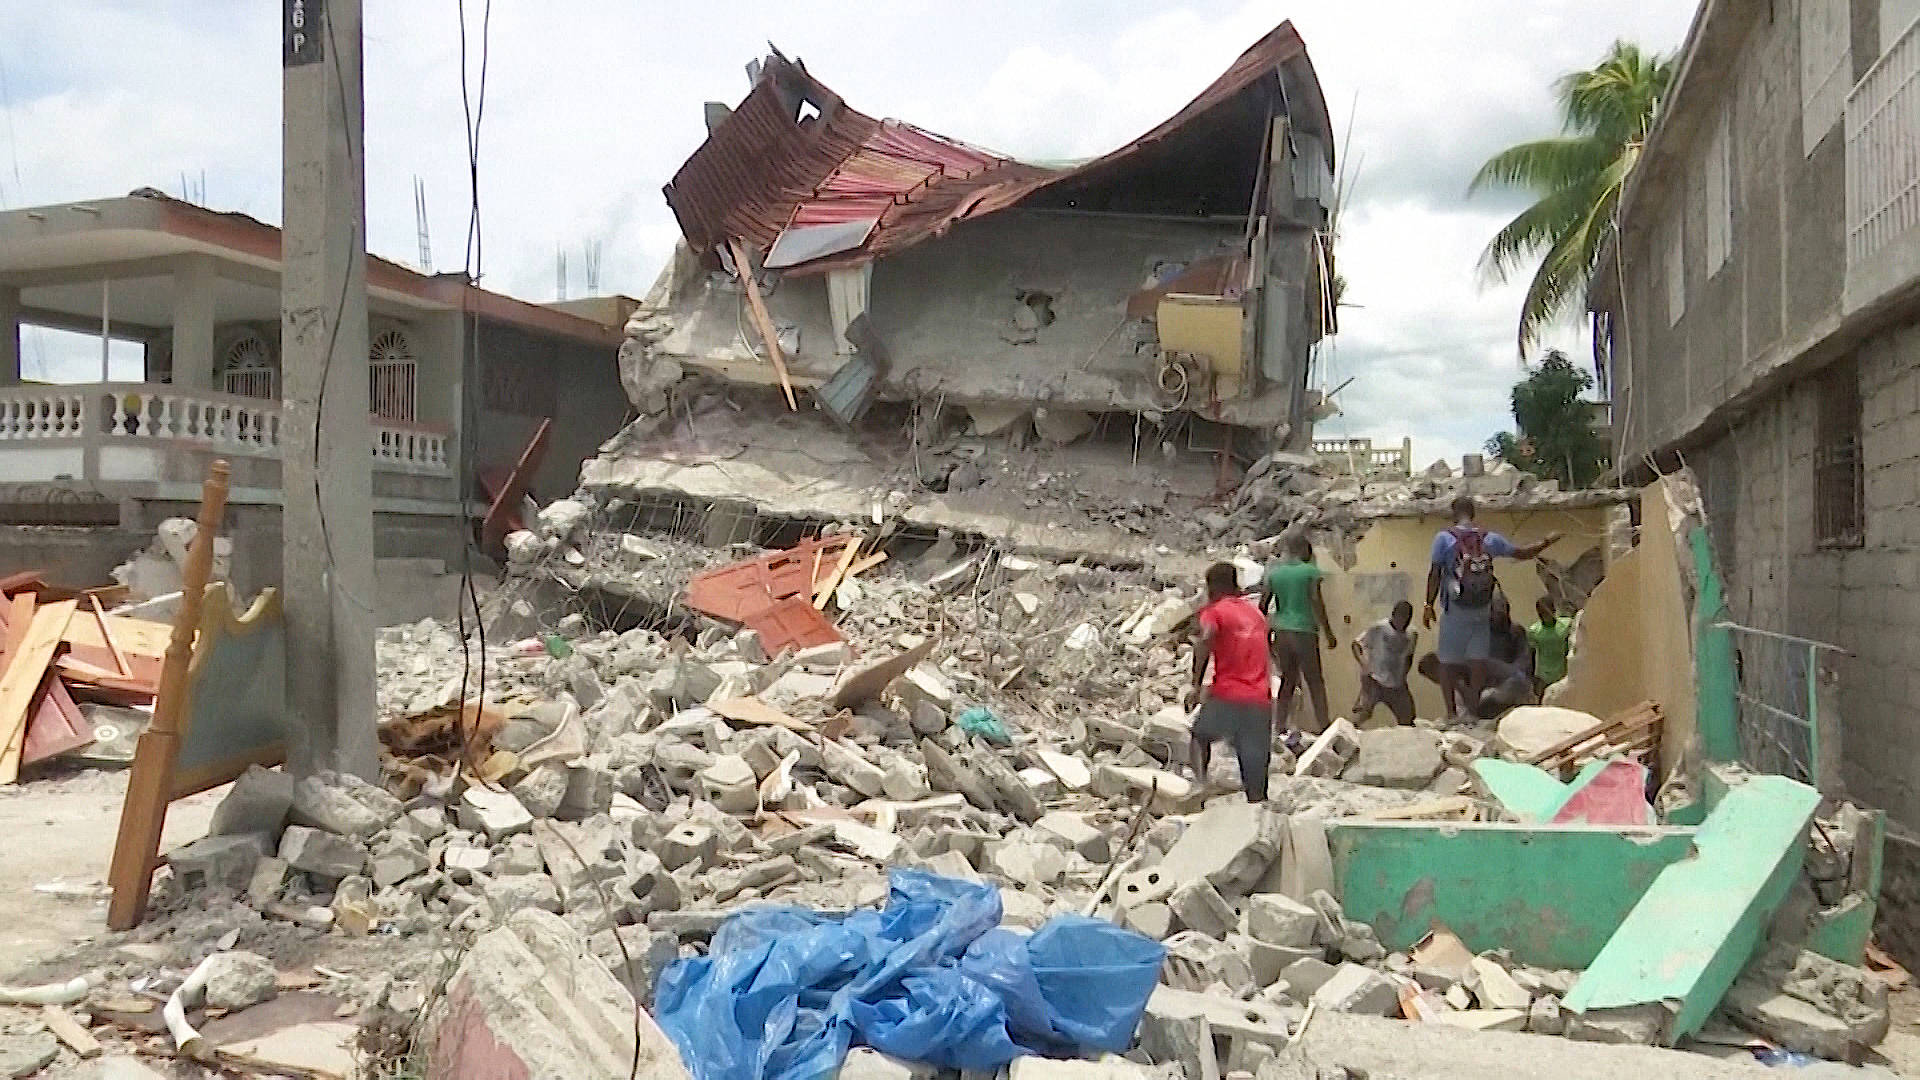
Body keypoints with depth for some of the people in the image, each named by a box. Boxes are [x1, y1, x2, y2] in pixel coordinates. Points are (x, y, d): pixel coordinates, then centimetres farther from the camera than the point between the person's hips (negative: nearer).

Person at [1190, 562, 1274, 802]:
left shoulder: (1214, 612, -1)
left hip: (1227, 694, -4)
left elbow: (1206, 641, -21)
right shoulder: (1255, 611, 18)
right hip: (1259, 699, 5)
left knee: (1200, 736, 19)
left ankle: (1201, 780, -2)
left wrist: (1197, 684, -19)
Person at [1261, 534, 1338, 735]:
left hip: (1281, 631, 5)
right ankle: (1323, 724, 3)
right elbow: (1317, 603, -11)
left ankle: (1279, 726, 11)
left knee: (1288, 680, 14)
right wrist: (1329, 633, -7)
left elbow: (1263, 604, 8)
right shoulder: (1310, 571, -5)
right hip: (1304, 630, -5)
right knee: (1314, 681, 4)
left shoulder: (1274, 572, 9)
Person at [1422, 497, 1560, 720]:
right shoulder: (1490, 538, 5)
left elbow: (1434, 573, -7)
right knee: (1478, 660, 7)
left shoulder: (1444, 537, -5)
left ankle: (1452, 712, -1)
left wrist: (1429, 605, -2)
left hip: (1454, 611, -3)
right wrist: (1547, 542, 31)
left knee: (1448, 662, 4)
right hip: (1482, 610, 3)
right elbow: (1523, 553, 14)